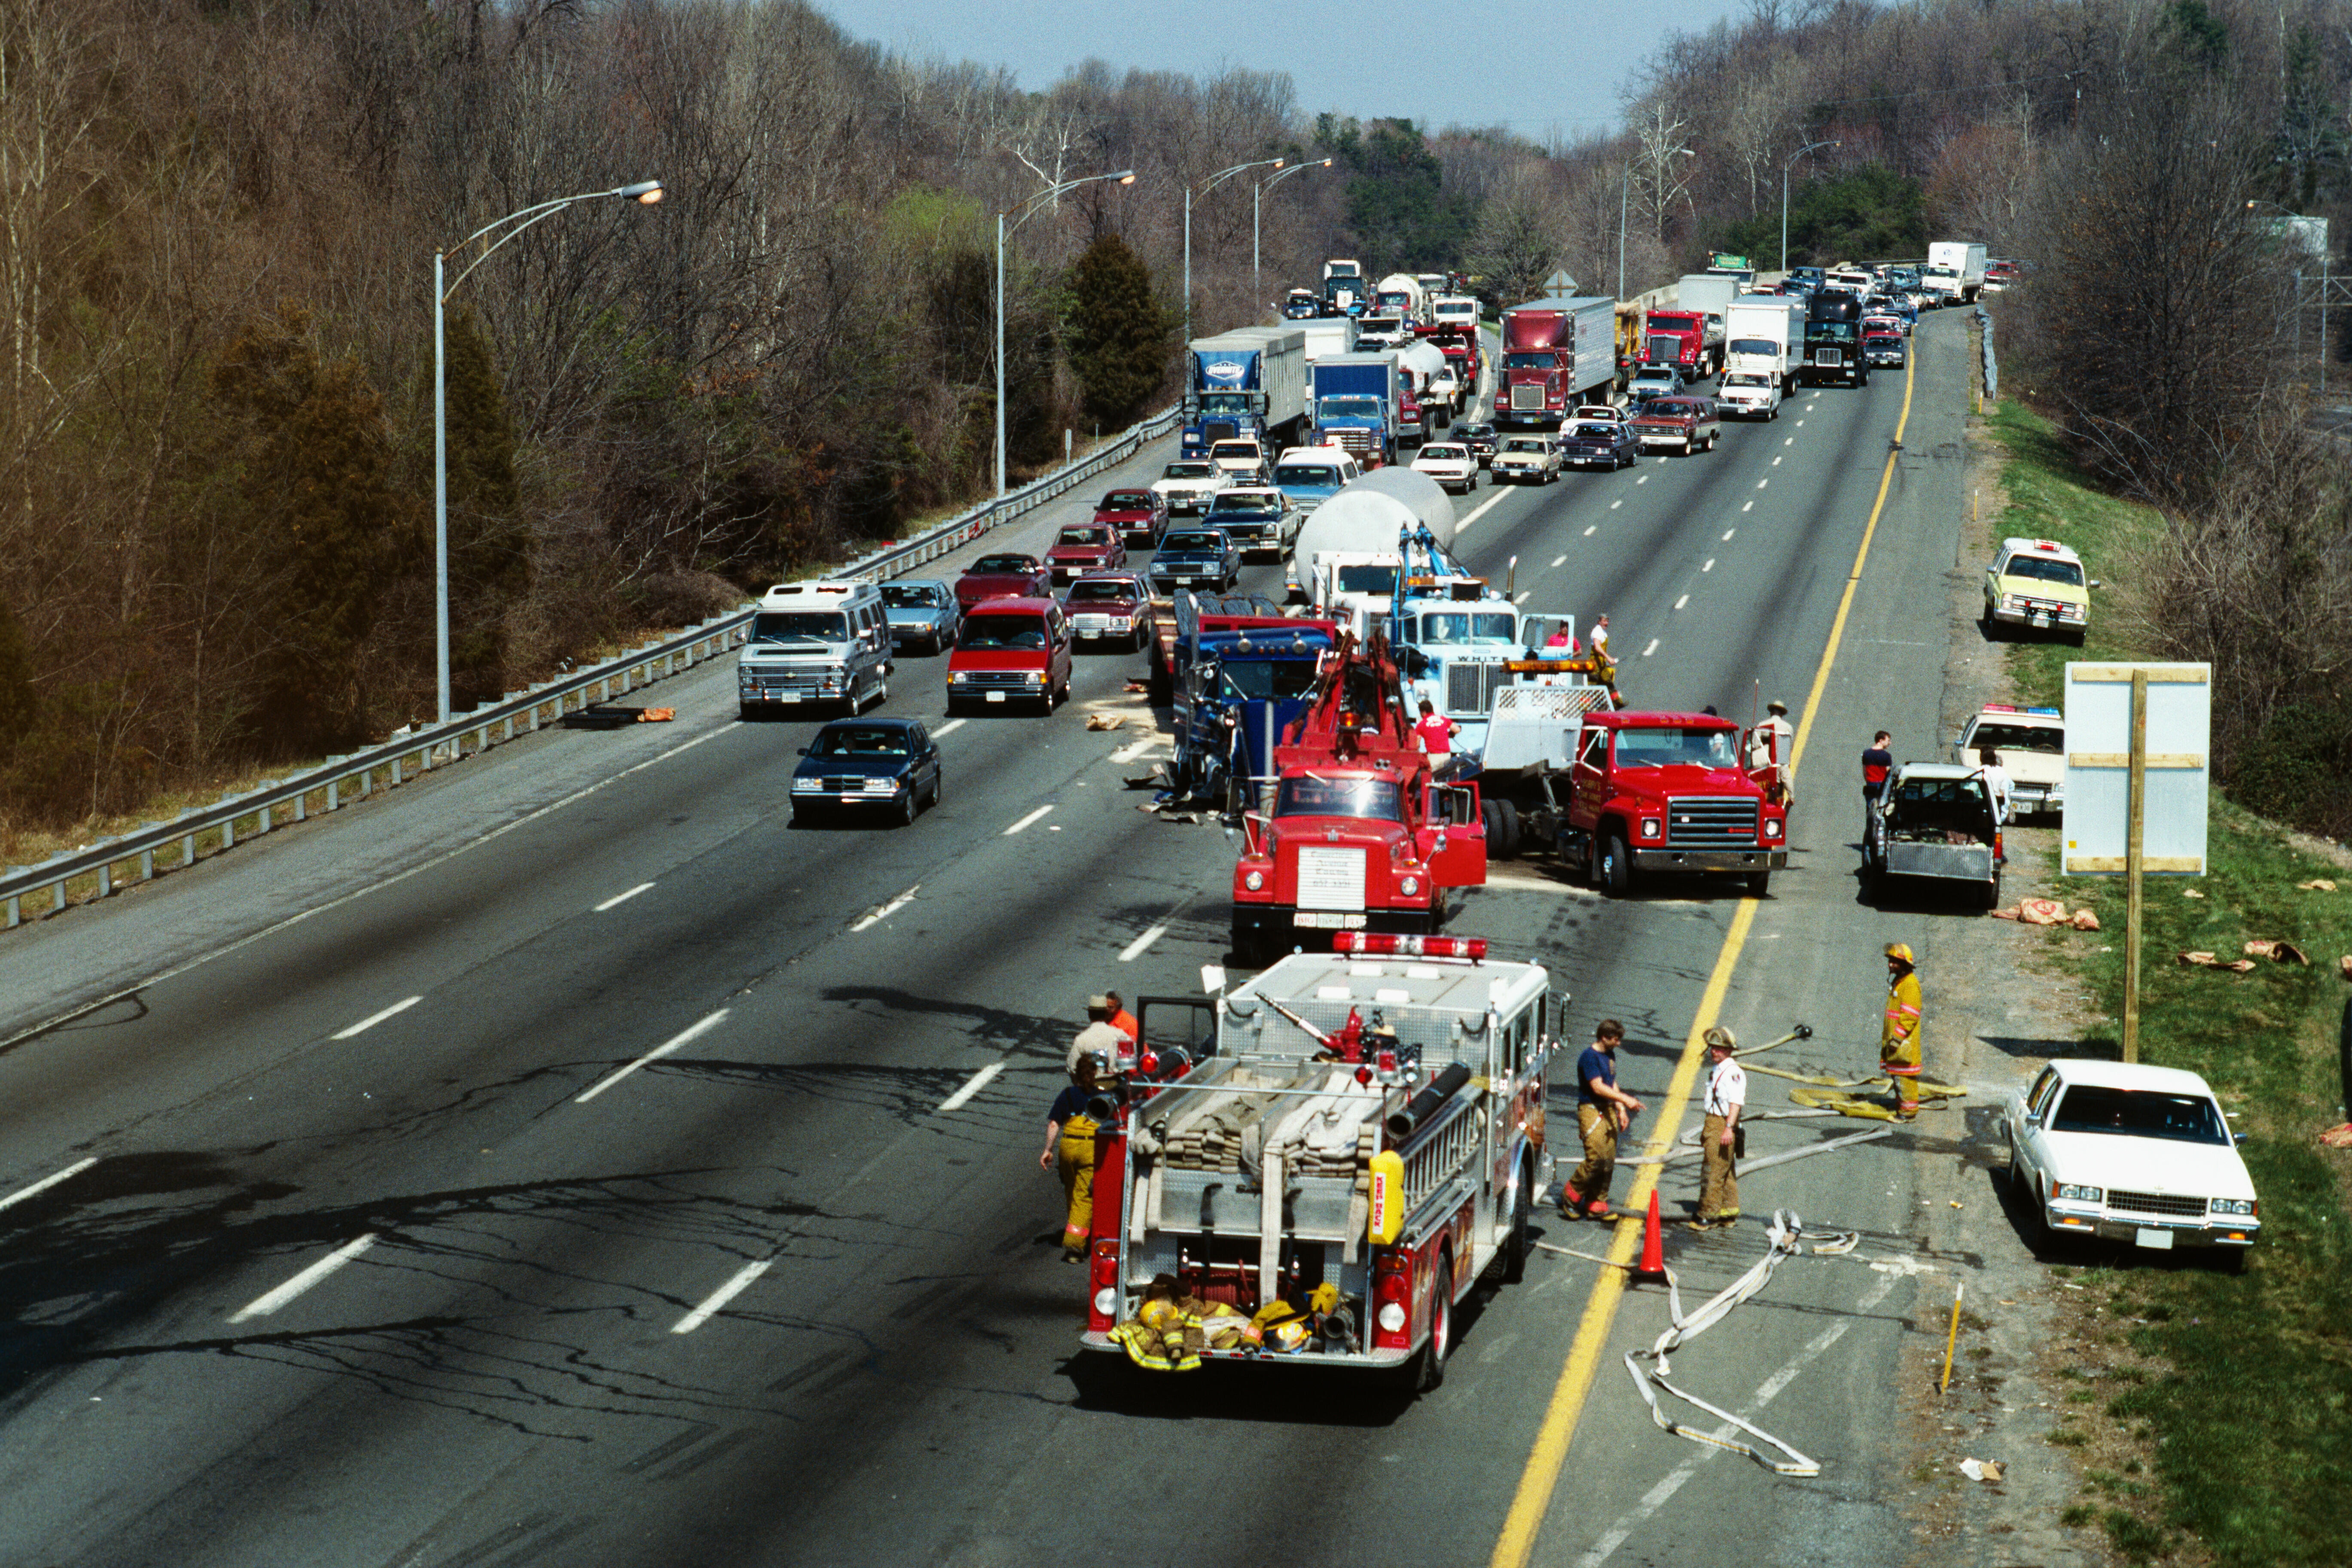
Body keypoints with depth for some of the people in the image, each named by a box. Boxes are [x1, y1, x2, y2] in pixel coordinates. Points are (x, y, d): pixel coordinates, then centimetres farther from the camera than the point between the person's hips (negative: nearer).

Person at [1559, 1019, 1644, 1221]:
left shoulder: (1610, 1055, 15)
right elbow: (1598, 1087, -21)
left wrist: (1621, 1110, 15)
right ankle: (1571, 1195, 2)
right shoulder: (1589, 1057, -14)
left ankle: (1597, 1205, 10)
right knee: (1597, 1159, -16)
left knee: (1609, 1162, 5)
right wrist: (1625, 1100, -25)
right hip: (1591, 1111, -9)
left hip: (1608, 1111, 9)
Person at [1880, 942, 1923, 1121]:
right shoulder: (1897, 982, 16)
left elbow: (1910, 1016, -20)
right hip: (1894, 1039, 10)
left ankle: (1909, 1112, -5)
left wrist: (1897, 1038, -21)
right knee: (1895, 1073, 15)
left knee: (1904, 1076, -8)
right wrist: (1887, 1038, 24)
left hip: (1904, 1040, -10)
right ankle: (1901, 1106, 23)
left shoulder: (1910, 984, -16)